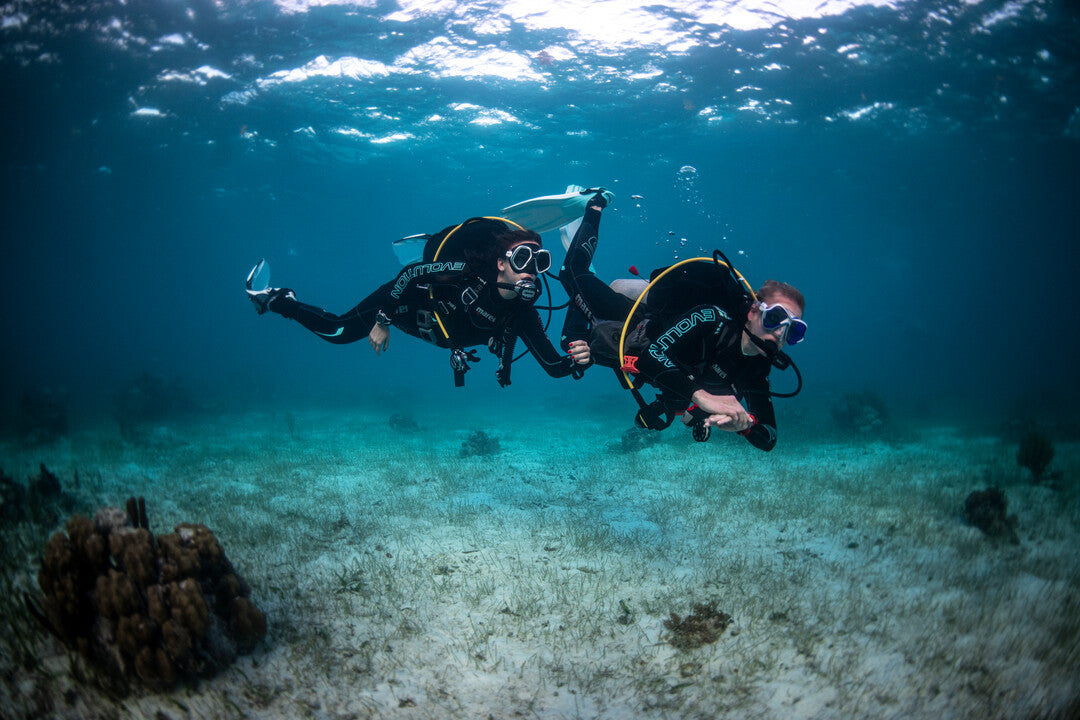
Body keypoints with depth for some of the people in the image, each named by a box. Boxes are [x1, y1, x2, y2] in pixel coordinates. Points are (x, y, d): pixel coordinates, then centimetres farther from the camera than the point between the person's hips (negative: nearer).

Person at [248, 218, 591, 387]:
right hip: (407, 301, -5)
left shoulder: (523, 316, -27)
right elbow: (411, 272, -28)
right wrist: (382, 321, -27)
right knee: (337, 332, 2)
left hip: (441, 330, 5)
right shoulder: (466, 273, -40)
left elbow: (552, 365, -25)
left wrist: (575, 360, -48)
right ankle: (274, 298, 29)